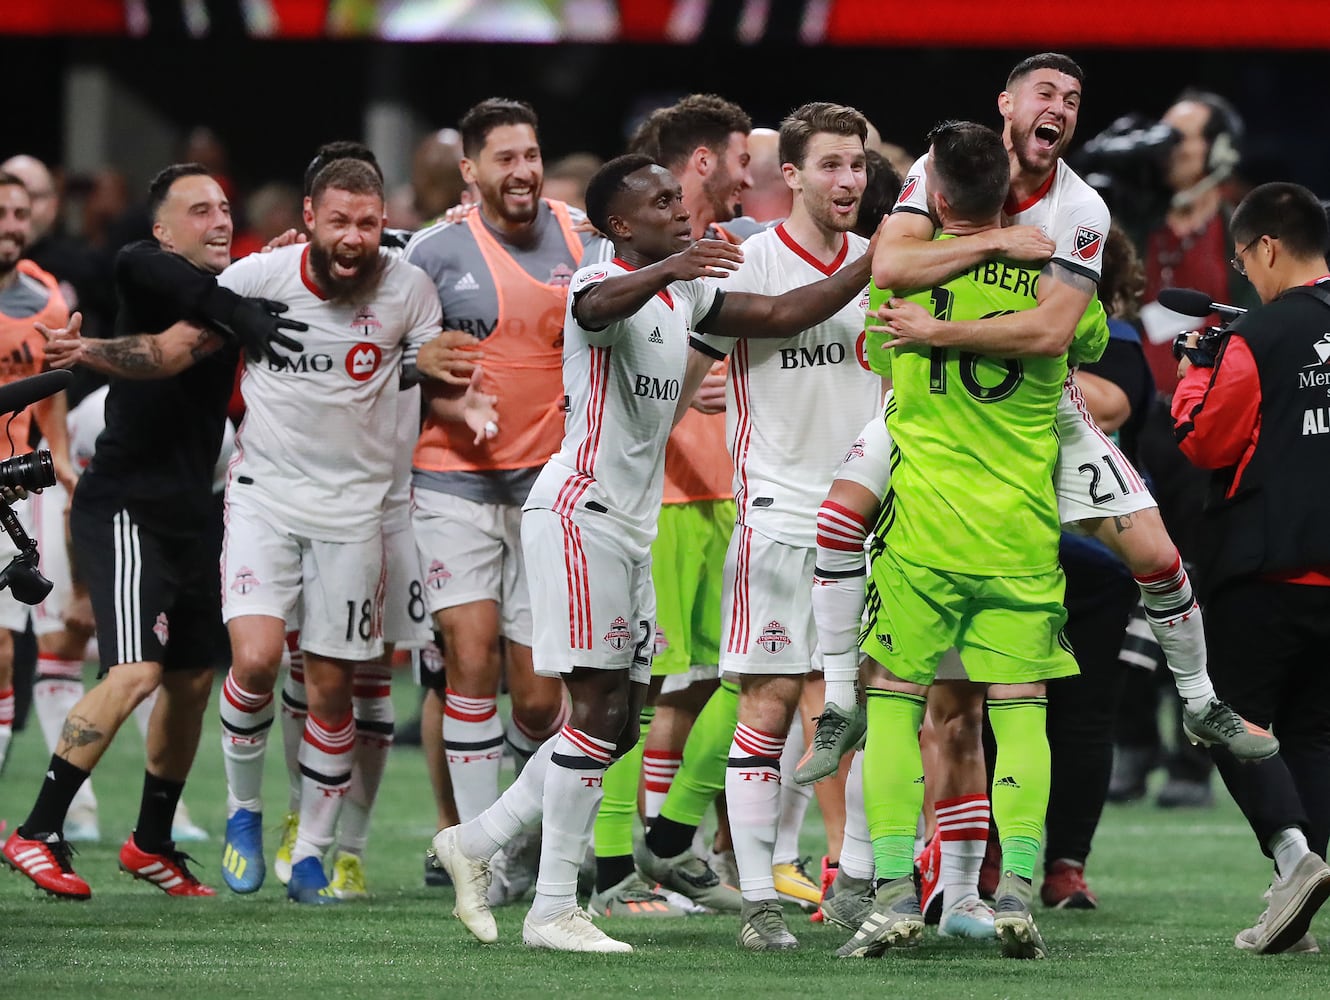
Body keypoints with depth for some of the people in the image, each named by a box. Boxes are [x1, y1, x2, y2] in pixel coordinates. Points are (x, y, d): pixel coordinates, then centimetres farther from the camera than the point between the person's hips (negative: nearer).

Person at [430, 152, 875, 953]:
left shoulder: (685, 295, 16)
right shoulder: (604, 282, -12)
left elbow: (782, 315, 15)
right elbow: (601, 304, -37)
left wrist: (873, 264, 6)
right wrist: (668, 268, -56)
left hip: (630, 525, 9)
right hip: (579, 514, -9)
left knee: (618, 724, 9)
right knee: (599, 711, -11)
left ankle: (477, 842, 19)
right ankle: (553, 910, -8)